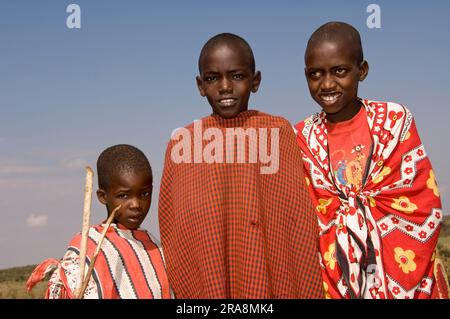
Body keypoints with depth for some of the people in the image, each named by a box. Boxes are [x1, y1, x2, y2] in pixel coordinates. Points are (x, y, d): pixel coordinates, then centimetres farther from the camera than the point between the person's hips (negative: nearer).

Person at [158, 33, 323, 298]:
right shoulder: (182, 143, 1)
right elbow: (171, 231, 6)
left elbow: (299, 222, -3)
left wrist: (307, 292, -4)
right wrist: (181, 289, 3)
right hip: (203, 287, 1)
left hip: (270, 285, -1)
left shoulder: (278, 131, -3)